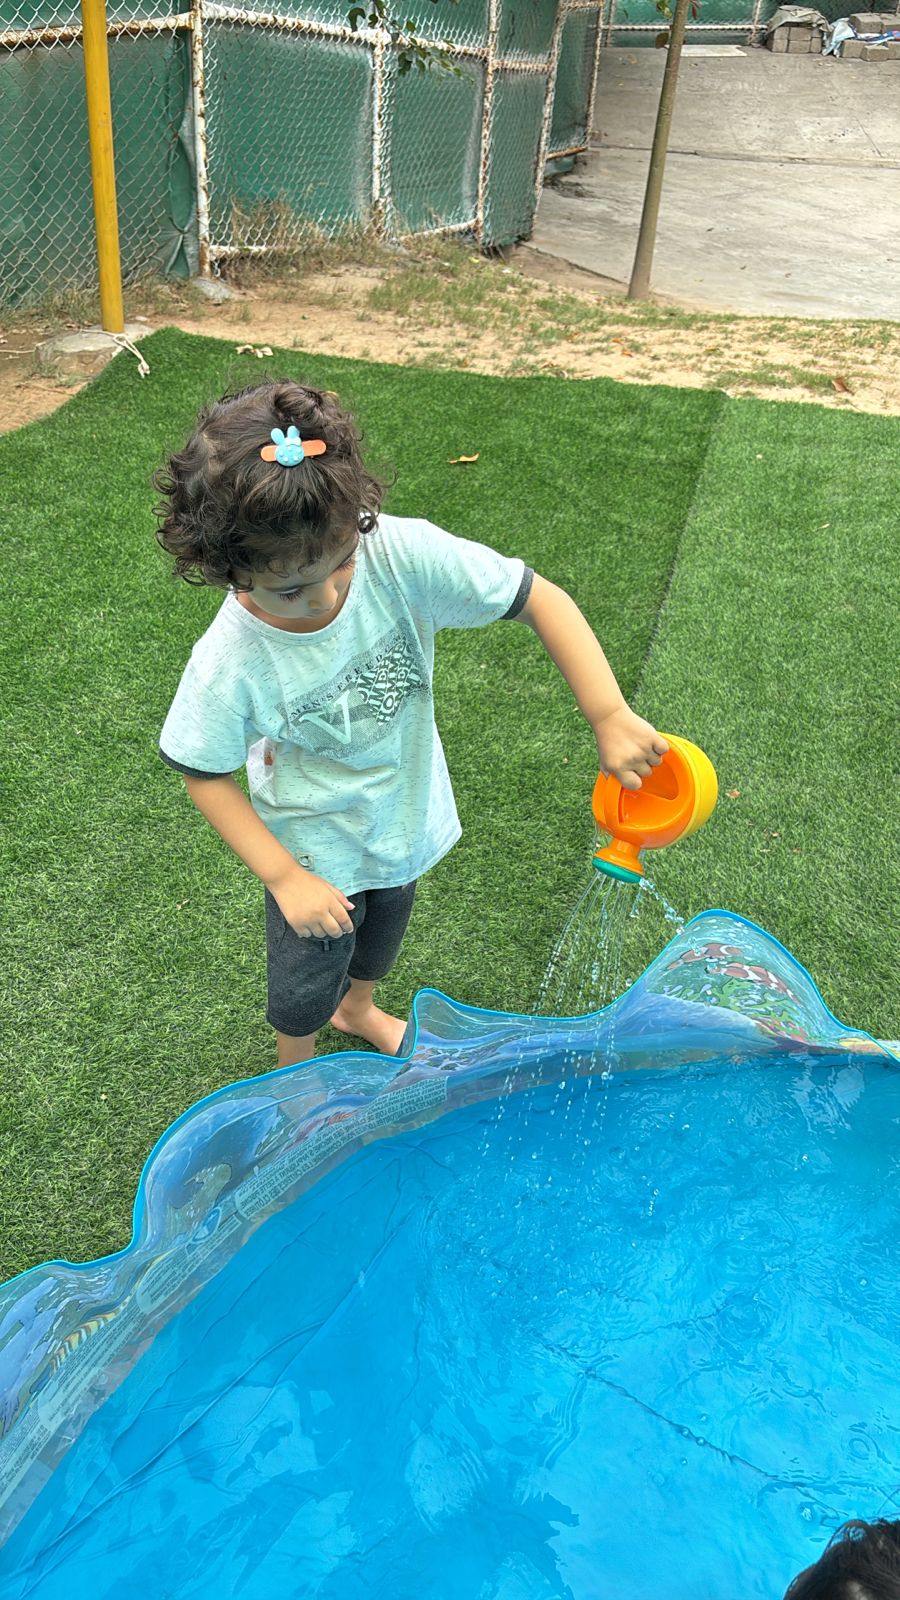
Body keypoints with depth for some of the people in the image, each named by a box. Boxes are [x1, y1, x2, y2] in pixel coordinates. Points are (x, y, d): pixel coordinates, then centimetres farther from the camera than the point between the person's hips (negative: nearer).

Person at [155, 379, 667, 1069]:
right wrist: (284, 879, -20)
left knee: (384, 930, 32)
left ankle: (360, 1009, 67)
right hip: (317, 850, -3)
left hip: (406, 813, 4)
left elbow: (541, 599, -28)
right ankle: (296, 1066, 57)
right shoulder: (230, 664, -34)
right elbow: (207, 777, -17)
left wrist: (611, 717, -36)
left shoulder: (399, 553, -33)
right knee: (309, 976, 21)